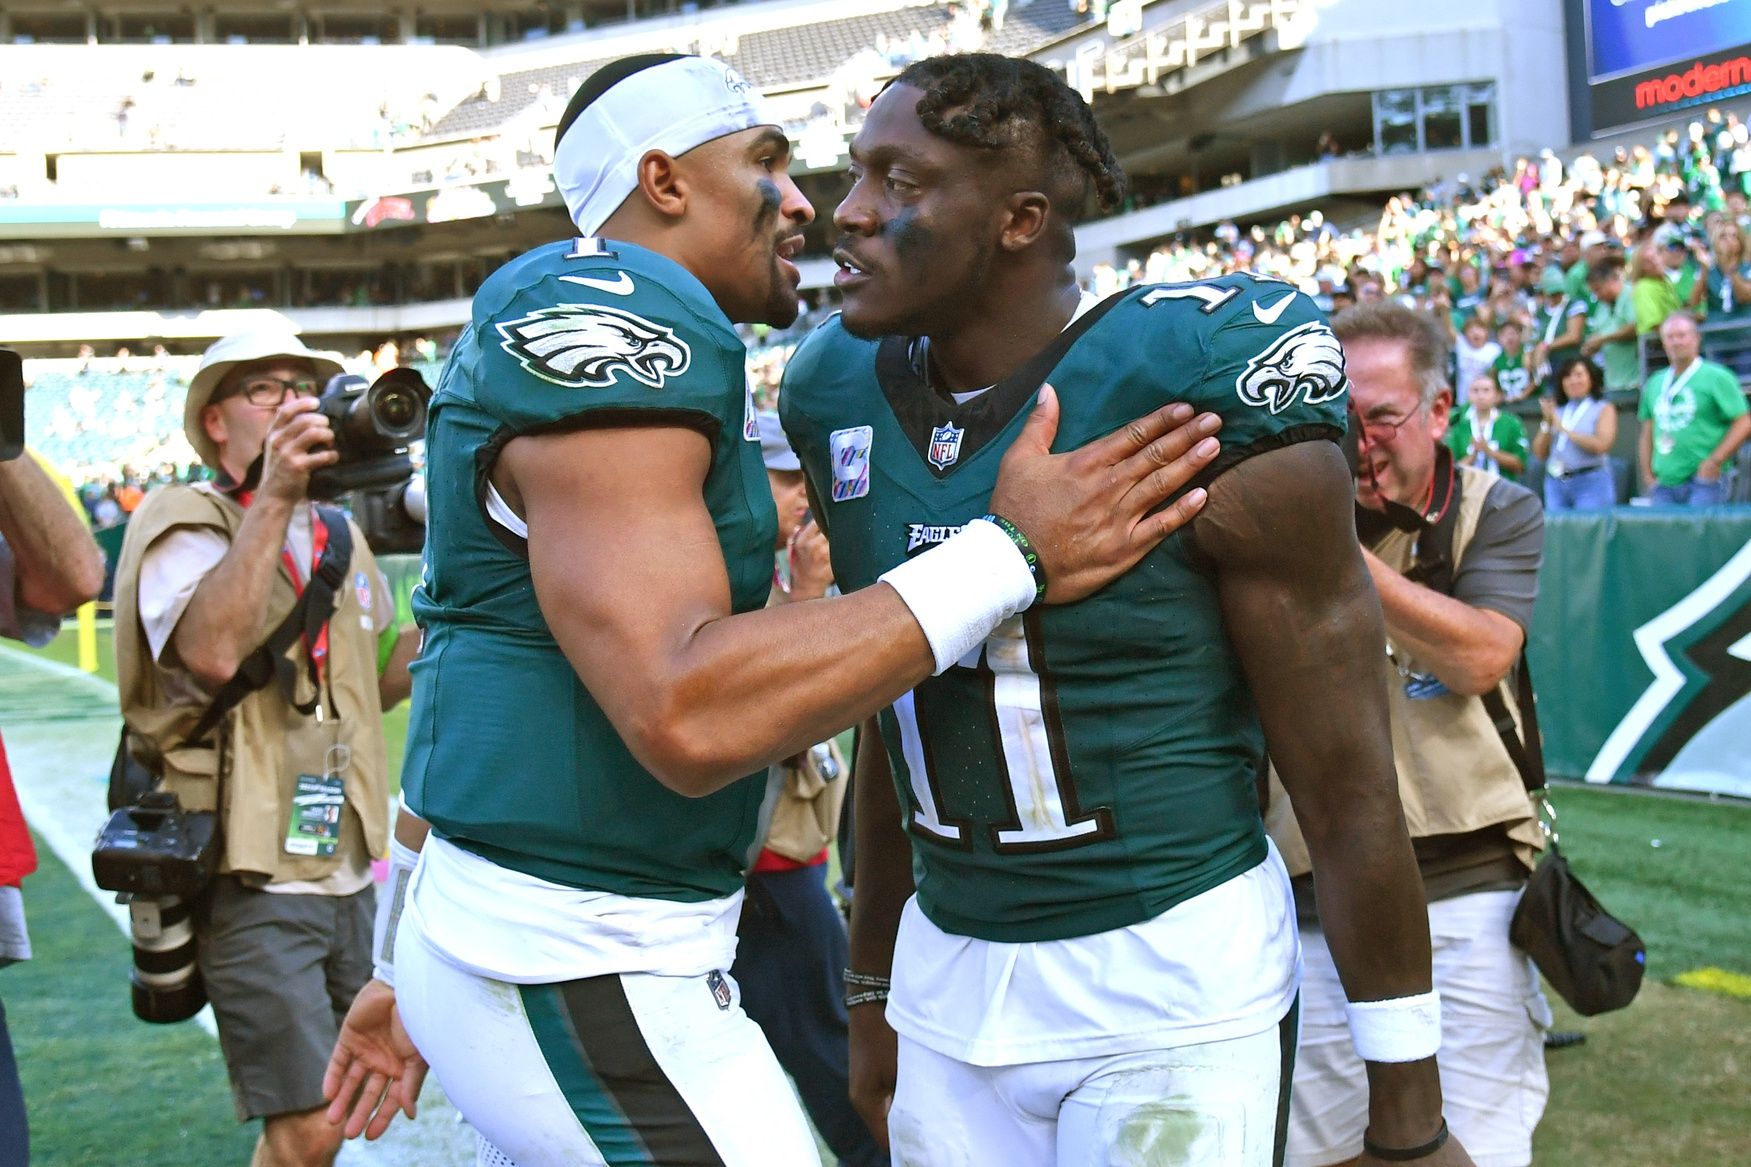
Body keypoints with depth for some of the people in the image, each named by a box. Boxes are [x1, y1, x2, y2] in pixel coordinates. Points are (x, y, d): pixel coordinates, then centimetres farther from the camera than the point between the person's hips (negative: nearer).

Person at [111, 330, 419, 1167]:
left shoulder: (339, 538, 16)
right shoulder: (183, 523, -7)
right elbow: (213, 653, -26)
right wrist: (274, 497, -25)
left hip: (346, 871, 8)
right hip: (253, 880, -7)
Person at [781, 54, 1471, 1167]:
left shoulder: (1204, 388, -17)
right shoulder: (846, 397, 1)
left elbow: (1349, 782, -12)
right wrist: (872, 988, 19)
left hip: (1173, 981, -5)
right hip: (950, 978, 6)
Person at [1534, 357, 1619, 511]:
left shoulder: (1604, 409, 5)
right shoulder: (1557, 410, 15)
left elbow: (1601, 445, -12)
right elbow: (1539, 452, 12)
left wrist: (1564, 429, -10)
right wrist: (1547, 422, -2)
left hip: (1591, 483, -4)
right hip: (1556, 484, 4)